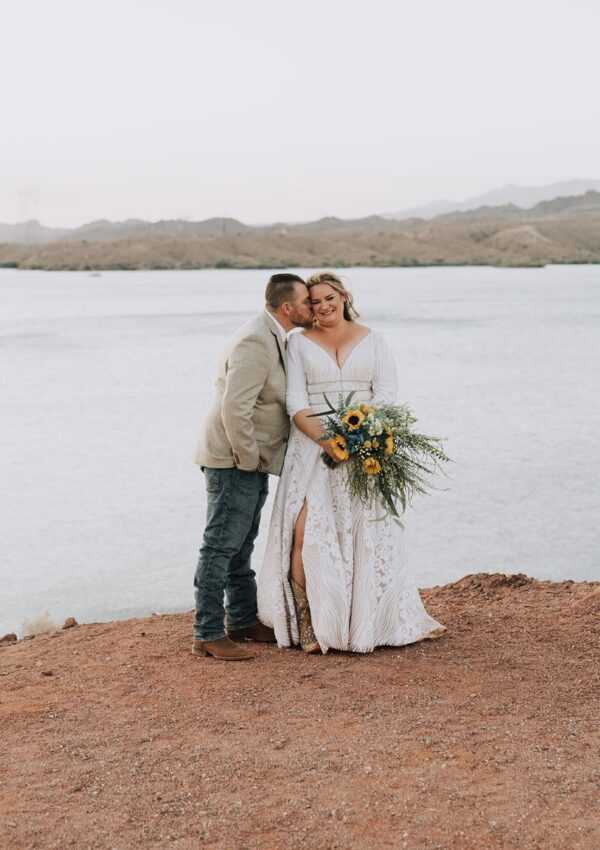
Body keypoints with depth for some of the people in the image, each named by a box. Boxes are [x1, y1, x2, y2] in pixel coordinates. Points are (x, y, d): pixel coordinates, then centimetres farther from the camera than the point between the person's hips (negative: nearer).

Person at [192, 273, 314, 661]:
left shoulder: (274, 338, 13)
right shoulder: (256, 342, -20)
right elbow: (235, 408, -27)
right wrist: (249, 460, -18)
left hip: (252, 460, 10)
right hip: (235, 459, -10)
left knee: (240, 546, 18)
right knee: (221, 545, -5)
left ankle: (244, 621, 28)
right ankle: (208, 634, 1)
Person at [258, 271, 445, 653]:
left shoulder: (372, 339, 9)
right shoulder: (300, 343, 6)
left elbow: (386, 392, -1)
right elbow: (296, 404, -3)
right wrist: (327, 439, -19)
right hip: (313, 448, -1)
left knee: (371, 534, 4)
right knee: (306, 532, -11)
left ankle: (397, 619, 16)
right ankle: (311, 625, -4)